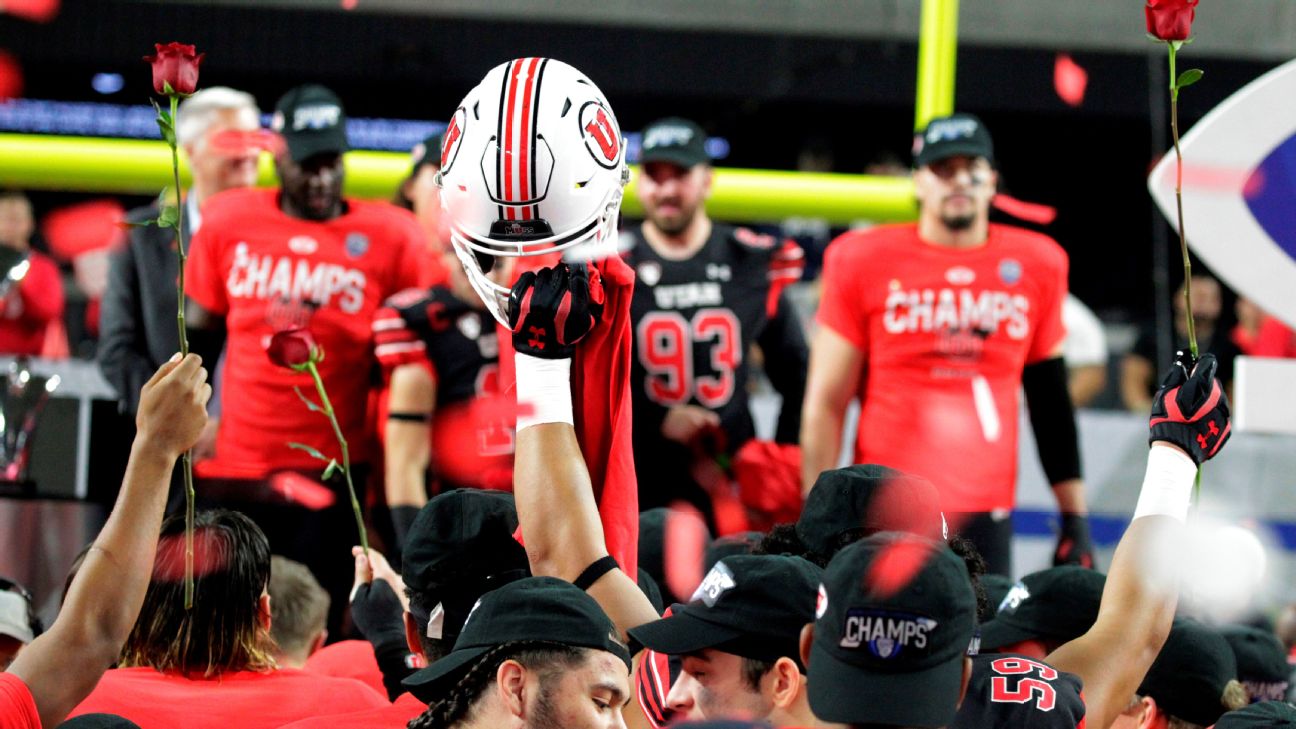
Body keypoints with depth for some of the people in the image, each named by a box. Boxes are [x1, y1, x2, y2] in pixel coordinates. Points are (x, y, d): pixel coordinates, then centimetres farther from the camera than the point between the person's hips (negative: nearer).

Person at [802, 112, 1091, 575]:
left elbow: (1051, 402, 16)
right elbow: (825, 403, 2)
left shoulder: (1037, 266, 9)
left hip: (987, 517, 2)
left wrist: (1075, 520, 12)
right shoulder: (864, 262, 1)